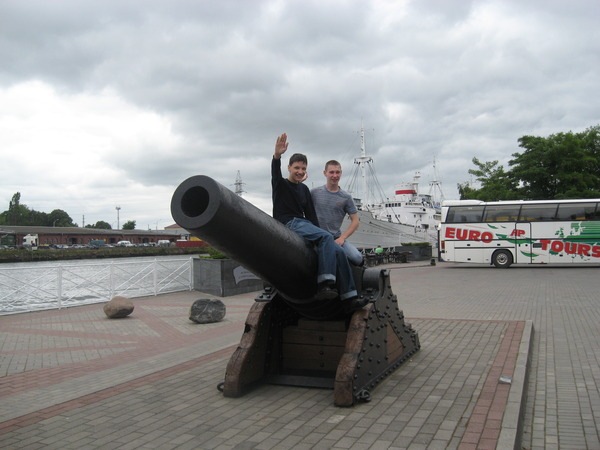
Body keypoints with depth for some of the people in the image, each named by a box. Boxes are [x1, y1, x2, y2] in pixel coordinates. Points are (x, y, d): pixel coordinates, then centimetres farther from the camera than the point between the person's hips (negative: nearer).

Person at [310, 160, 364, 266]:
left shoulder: (346, 197, 6)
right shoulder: (314, 193, 4)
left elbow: (355, 221, 6)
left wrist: (342, 238, -4)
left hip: (336, 238, 1)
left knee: (357, 258, -21)